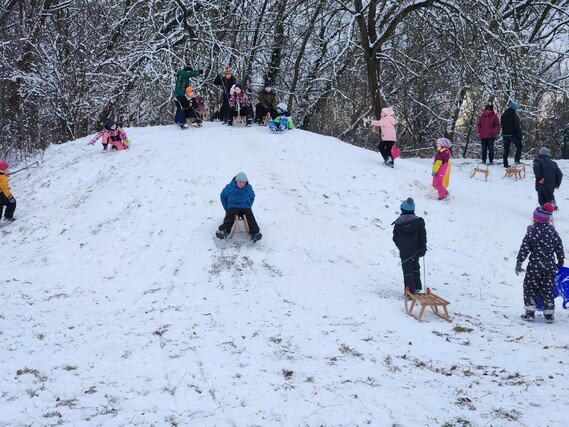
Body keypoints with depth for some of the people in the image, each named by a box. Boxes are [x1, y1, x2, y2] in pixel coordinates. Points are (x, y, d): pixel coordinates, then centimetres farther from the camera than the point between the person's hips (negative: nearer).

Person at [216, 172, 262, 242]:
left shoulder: (249, 188, 11)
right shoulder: (229, 187, 4)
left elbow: (252, 197, 28)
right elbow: (223, 196, 16)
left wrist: (249, 207, 13)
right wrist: (226, 208, 8)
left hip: (245, 207, 1)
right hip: (232, 207, -1)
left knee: (250, 217, -29)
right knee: (229, 216, -33)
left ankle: (254, 233, -49)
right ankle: (223, 231, -57)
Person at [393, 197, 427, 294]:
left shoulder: (398, 223, -8)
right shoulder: (419, 221, -6)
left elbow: (395, 238, 2)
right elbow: (422, 236, -5)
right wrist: (423, 248, 0)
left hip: (404, 252, -2)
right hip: (416, 250, 3)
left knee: (407, 270, 2)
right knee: (415, 267, 23)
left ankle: (410, 291, 0)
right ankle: (417, 287, 28)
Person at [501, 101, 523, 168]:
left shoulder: (503, 115, 12)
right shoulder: (513, 114, -10)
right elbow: (517, 126, -13)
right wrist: (520, 135, -9)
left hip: (505, 134, 6)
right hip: (513, 134, -6)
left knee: (506, 149, 7)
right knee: (519, 146, 8)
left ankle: (505, 163, 4)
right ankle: (517, 160, -4)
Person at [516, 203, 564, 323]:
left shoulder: (532, 232, -9)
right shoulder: (552, 231, 2)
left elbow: (524, 249, -11)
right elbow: (559, 248, 7)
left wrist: (519, 263, -4)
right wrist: (560, 263, 19)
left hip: (535, 265, -4)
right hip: (550, 266, 4)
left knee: (530, 288, 9)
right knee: (547, 290, 10)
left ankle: (530, 312, 7)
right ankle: (549, 314, 11)